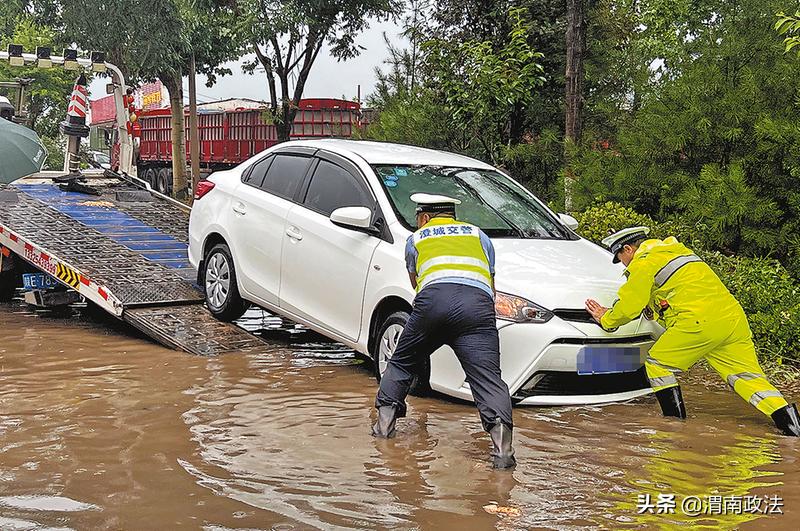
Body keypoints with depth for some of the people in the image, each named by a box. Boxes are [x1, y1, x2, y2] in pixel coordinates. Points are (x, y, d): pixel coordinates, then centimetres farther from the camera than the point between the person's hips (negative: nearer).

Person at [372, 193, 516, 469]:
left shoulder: (416, 239, 31)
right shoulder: (478, 235, 34)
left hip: (434, 297, 0)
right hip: (478, 303, 1)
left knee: (401, 362, 22)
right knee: (488, 377, -6)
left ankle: (384, 422, 22)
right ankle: (502, 445, -23)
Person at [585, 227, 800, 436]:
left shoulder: (643, 262, 4)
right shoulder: (676, 250, 32)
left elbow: (629, 307, 5)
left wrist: (606, 319, 23)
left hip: (699, 321, -8)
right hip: (733, 315, 8)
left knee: (657, 363, 9)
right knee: (746, 376, 8)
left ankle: (676, 421, 8)